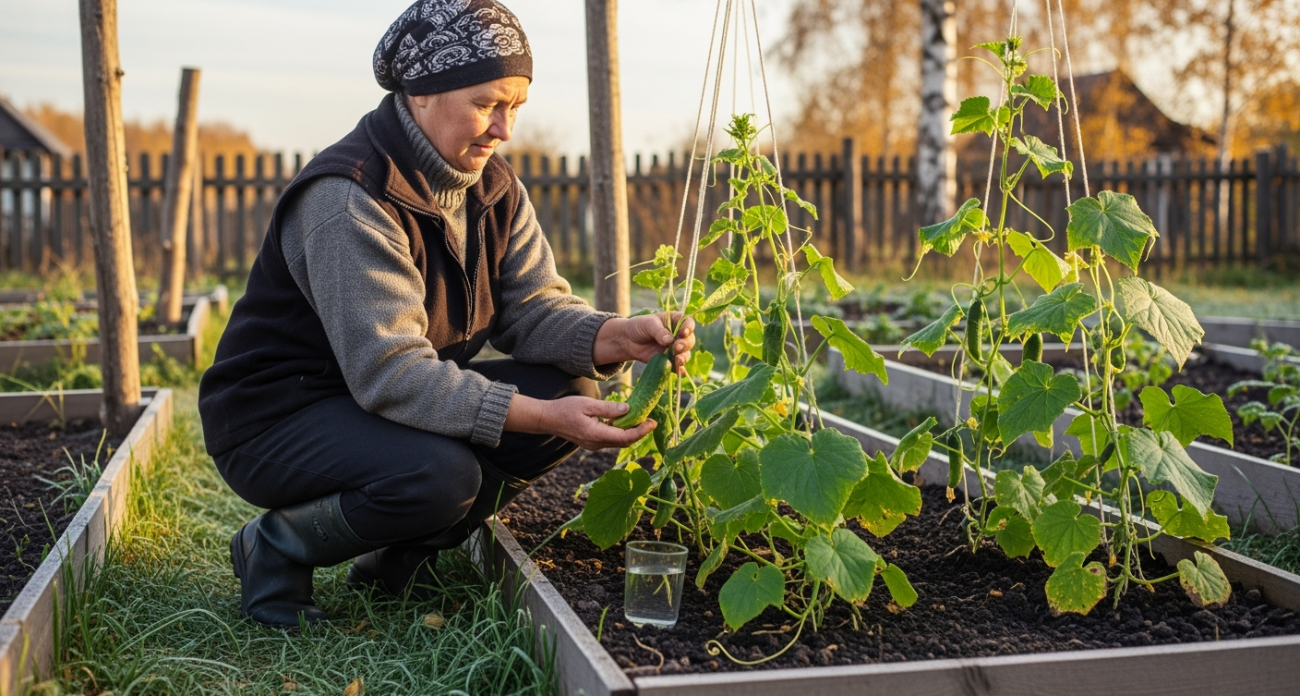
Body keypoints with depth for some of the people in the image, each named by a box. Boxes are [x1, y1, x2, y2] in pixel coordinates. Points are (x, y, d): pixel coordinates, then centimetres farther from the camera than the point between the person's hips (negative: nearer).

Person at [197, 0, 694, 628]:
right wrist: (541, 417, -38)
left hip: (412, 405, 8)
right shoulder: (350, 199, -26)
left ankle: (403, 553, 5)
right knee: (440, 474, -35)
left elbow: (532, 308, -3)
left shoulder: (493, 188, 1)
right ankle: (278, 547, -4)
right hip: (275, 421, -8)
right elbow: (388, 373, -32)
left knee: (569, 391, -9)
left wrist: (620, 338, -24)